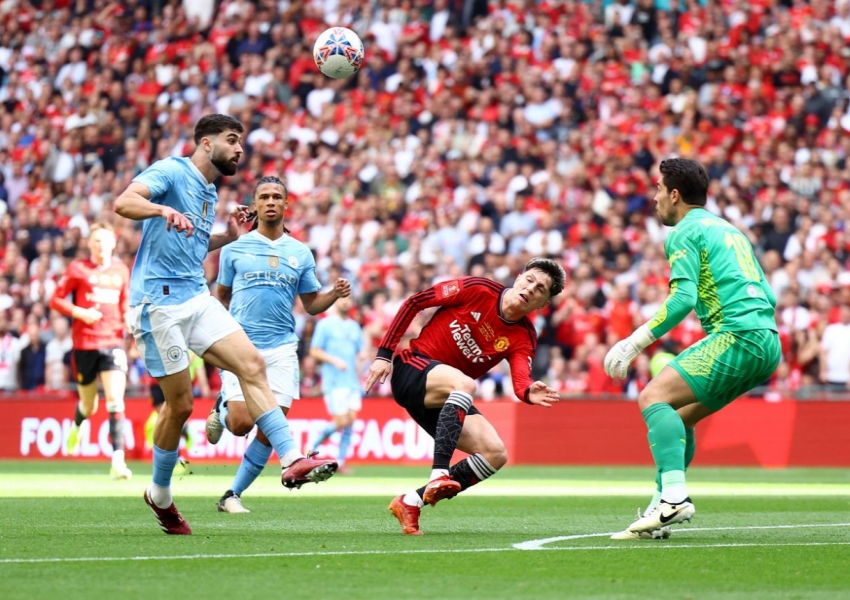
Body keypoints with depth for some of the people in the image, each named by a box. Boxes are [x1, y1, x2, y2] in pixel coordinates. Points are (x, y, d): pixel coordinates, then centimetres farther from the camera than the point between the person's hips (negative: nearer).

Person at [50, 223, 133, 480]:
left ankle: (118, 460, -21)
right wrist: (80, 313, -15)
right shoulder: (78, 269, -1)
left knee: (115, 400, -16)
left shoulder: (121, 271, 10)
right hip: (84, 344, -1)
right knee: (89, 406, 10)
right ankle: (76, 425, 48)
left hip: (113, 342, 1)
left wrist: (129, 320, 3)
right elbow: (55, 300, 0)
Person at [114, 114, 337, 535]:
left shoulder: (208, 193, 20)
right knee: (180, 402, -3)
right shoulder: (170, 172, -5)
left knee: (251, 364, -11)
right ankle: (160, 494, 16)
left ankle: (291, 460, -18)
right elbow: (123, 203, -21)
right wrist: (164, 209, -40)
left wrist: (227, 237, 16)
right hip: (158, 300, -8)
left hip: (196, 297, 8)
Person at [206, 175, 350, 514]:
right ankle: (221, 411, 22)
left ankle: (232, 494, 8)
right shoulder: (235, 248, 6)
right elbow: (221, 298, 13)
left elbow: (311, 304, 16)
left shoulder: (301, 253, 12)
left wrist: (335, 294, -4)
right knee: (241, 423, -15)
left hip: (281, 348, 2)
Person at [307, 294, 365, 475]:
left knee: (350, 421, -3)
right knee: (342, 422, -11)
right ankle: (314, 444, 13)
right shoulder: (325, 324, -1)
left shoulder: (355, 326, 16)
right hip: (334, 383, -5)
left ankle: (340, 462, 4)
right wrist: (334, 360, -16)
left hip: (352, 381, 5)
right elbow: (315, 351, -4)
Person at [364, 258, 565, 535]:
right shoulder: (478, 289, -9)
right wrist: (384, 353, -9)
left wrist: (529, 393, -44)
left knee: (496, 454, -11)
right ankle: (439, 475, -46)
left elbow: (521, 379, -19)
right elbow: (414, 302, -4)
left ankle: (411, 502, -6)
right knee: (464, 383, -36)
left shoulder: (523, 338, 0)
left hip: (449, 399, 5)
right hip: (412, 369, -5)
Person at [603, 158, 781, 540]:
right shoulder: (729, 230, 27)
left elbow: (683, 298, -14)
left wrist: (634, 342, -11)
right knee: (678, 416, 16)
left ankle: (674, 495, -29)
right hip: (767, 344, 9)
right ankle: (664, 508, 10)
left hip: (737, 336, -9)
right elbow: (766, 296, 27)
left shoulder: (685, 232, 0)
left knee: (654, 398, -14)